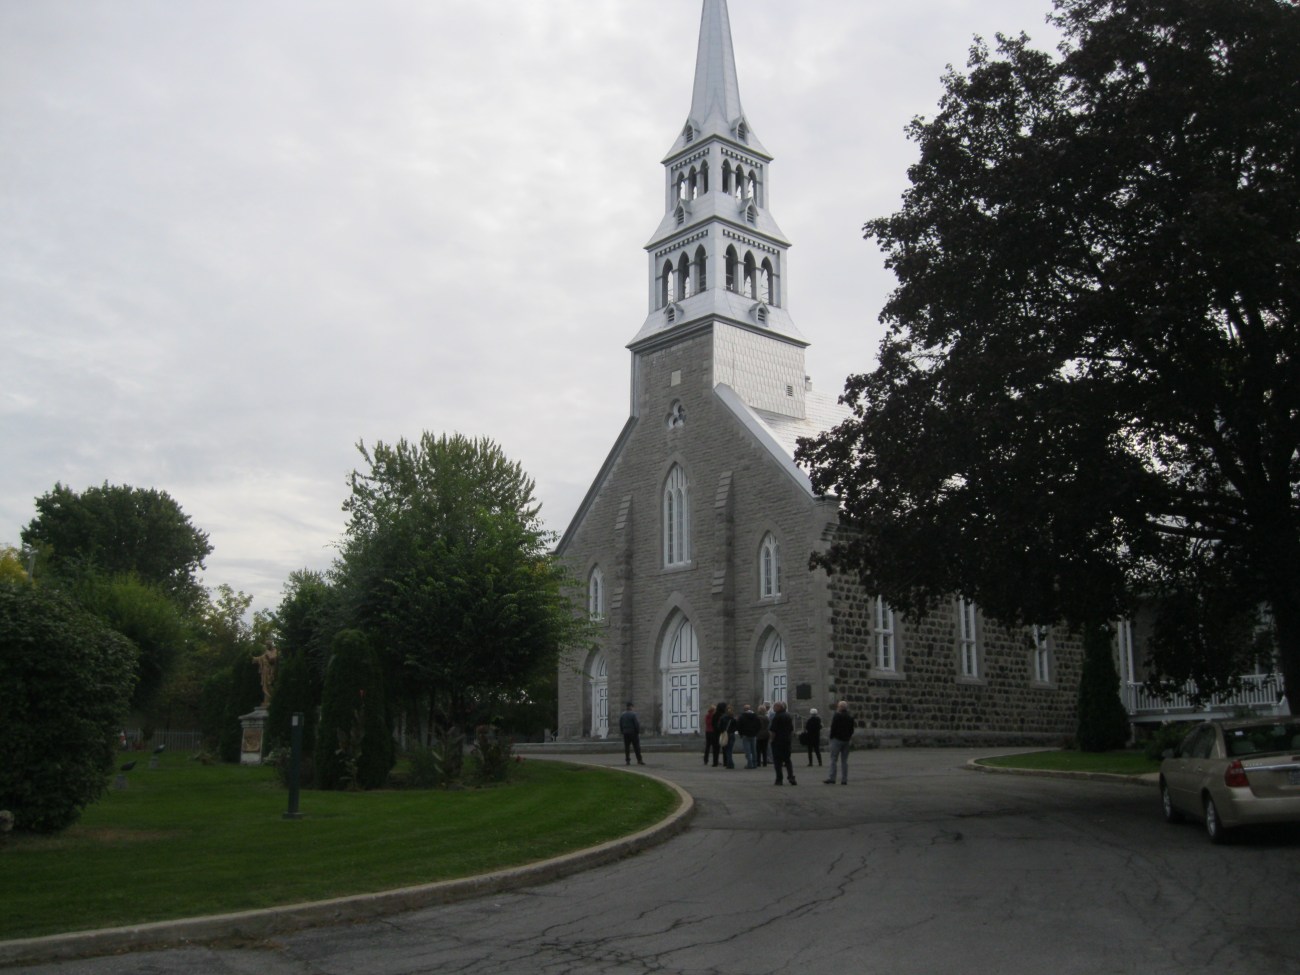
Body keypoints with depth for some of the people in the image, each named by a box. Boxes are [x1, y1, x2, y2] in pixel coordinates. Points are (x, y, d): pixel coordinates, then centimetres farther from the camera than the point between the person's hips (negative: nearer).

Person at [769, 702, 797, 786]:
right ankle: (791, 777, -1)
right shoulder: (789, 716, 9)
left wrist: (772, 740, -5)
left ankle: (779, 779, 1)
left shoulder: (777, 717, -13)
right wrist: (791, 740, 19)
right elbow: (792, 730, 14)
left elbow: (773, 731, -15)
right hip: (787, 741, 6)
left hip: (778, 741, -6)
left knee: (778, 761, 2)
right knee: (787, 760, 14)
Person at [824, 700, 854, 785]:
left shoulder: (836, 716, -9)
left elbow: (833, 727, -11)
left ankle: (831, 778, -11)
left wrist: (831, 737, -2)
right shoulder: (850, 717, 10)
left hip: (837, 739, -6)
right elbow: (851, 730, 13)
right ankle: (844, 780, 6)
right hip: (846, 740, 6)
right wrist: (848, 737, 17)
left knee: (833, 759, -5)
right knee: (844, 761, 8)